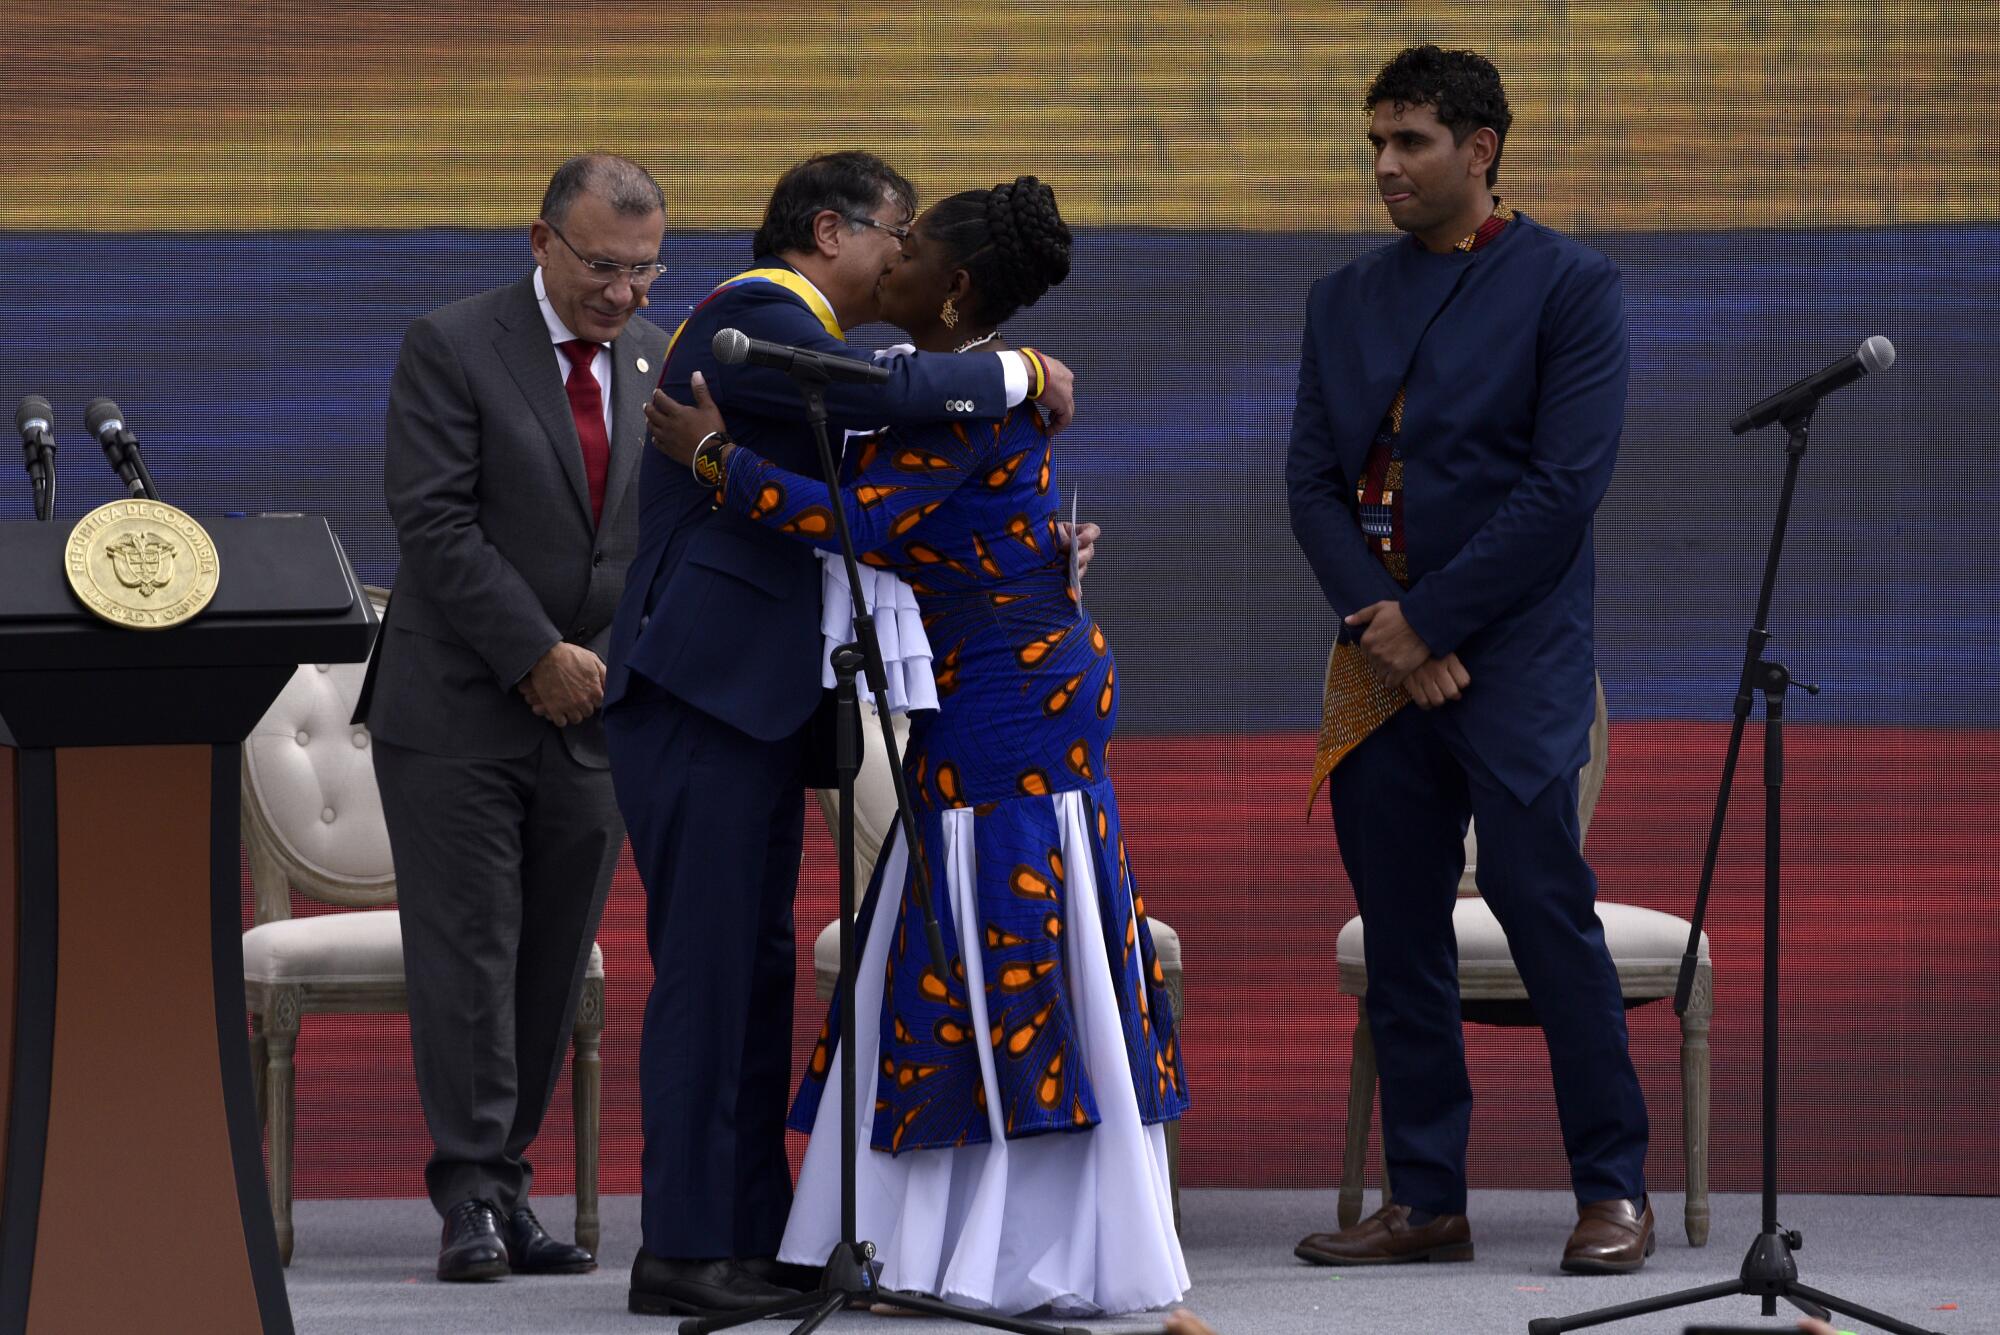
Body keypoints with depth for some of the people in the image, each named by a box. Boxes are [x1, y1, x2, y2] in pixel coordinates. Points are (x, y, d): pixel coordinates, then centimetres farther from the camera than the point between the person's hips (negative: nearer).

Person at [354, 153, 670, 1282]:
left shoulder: (664, 364, 9)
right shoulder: (453, 350, -5)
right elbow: (437, 524, -12)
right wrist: (540, 656, -14)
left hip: (593, 715, 4)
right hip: (460, 711, -4)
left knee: (553, 965, 4)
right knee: (467, 951, -6)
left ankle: (506, 1181, 9)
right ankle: (474, 1193, -3)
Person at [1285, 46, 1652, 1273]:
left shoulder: (1569, 287, -1)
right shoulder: (1346, 300, 15)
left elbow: (1565, 486, -9)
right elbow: (1313, 480, 10)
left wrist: (1427, 622, -11)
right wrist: (1376, 621, -7)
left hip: (1513, 655, -5)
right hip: (1379, 663, 5)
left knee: (1544, 906, -8)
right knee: (1399, 936, 5)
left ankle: (1615, 1192, -1)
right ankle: (1427, 1203, 11)